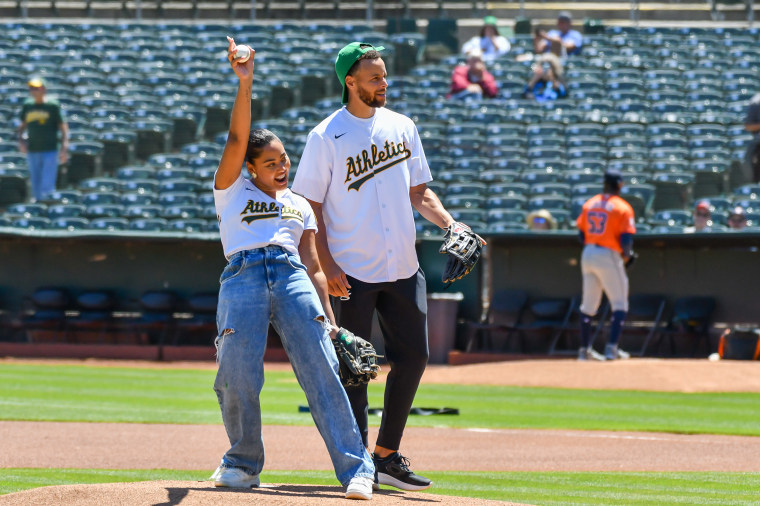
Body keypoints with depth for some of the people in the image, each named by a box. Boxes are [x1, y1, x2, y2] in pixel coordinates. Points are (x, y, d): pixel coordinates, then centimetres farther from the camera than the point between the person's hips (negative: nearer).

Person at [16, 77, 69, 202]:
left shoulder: (53, 105, -4)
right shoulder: (27, 105, 8)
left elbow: (63, 126, -3)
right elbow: (22, 125, 20)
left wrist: (64, 148, -11)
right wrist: (20, 140, 2)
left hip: (50, 150, -5)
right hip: (32, 151, 5)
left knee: (46, 187, -12)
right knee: (36, 188, 9)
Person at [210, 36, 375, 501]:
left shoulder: (300, 206, 27)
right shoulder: (232, 191, 20)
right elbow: (237, 140, 4)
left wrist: (330, 318, 9)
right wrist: (245, 85, -6)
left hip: (292, 277, 2)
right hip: (242, 277, -2)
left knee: (322, 370, -13)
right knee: (237, 379, -14)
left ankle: (356, 467, -19)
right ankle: (244, 462, 10)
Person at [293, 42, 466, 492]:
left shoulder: (402, 127, 10)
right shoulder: (327, 137, -6)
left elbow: (419, 191, 16)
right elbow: (310, 207, -5)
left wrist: (449, 223, -2)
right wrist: (327, 265, -15)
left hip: (403, 268, 5)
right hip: (353, 270, -5)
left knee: (413, 357, 5)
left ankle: (388, 456, 16)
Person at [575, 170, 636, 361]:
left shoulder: (589, 204, 9)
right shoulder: (622, 208, -8)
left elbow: (581, 233, 10)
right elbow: (626, 238, -14)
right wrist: (626, 255, 3)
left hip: (588, 254, 6)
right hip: (609, 257, -6)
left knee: (589, 304, 15)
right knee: (620, 304, 4)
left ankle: (585, 349, 18)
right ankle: (611, 348, -7)